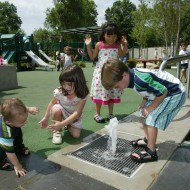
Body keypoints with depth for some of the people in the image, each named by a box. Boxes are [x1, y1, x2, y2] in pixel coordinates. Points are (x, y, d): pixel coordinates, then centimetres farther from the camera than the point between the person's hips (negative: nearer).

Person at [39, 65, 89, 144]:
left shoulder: (82, 95, -31)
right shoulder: (59, 92, -29)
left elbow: (77, 113, -35)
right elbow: (52, 104, -10)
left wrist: (62, 124, -43)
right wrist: (46, 118, -10)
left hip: (74, 116, 1)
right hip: (62, 113, 0)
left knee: (76, 135, -14)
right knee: (57, 109, -36)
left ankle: (68, 125, 20)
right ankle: (57, 131, -10)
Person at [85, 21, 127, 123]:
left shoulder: (117, 45, 2)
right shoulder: (99, 45, -4)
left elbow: (121, 55, 19)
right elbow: (92, 57, 5)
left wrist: (125, 45, 6)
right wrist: (88, 45, -6)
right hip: (101, 72, -2)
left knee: (112, 93, 9)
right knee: (100, 92, 2)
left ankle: (110, 114, 23)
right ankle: (97, 113, 17)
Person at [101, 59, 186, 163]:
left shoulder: (140, 80, -35)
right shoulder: (133, 74, -7)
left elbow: (163, 92, -27)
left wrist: (149, 108, -16)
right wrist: (144, 102, -6)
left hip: (175, 94, -9)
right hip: (164, 91, 9)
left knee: (151, 118, -14)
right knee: (144, 114, 13)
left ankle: (151, 152, -2)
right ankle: (148, 140, 31)